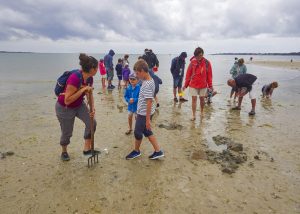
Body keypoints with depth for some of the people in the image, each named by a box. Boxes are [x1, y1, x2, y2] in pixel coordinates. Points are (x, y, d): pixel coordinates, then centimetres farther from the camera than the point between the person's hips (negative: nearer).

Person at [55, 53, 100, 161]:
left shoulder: (89, 78, -11)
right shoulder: (75, 78, -35)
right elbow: (67, 101, -33)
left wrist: (92, 108, -10)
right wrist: (83, 89, -35)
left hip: (79, 105, 6)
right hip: (64, 108, -6)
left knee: (91, 122, -9)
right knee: (67, 133, 8)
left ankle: (87, 149, 7)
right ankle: (64, 152, 38)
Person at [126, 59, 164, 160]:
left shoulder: (147, 84, -24)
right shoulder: (148, 81, 5)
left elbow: (149, 102, -26)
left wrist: (148, 119, -23)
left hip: (144, 114, -9)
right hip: (143, 112, 9)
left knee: (138, 132, 10)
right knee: (147, 132, 18)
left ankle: (136, 151, 34)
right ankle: (158, 151, 25)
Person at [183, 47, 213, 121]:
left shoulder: (207, 62, -5)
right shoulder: (192, 62, -5)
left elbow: (209, 75, -1)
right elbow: (188, 74, -1)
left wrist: (210, 85, -1)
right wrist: (186, 84, 0)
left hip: (203, 85, 1)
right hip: (193, 84, 0)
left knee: (202, 99, 13)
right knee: (194, 99, -1)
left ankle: (202, 112, 36)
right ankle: (194, 115, 6)